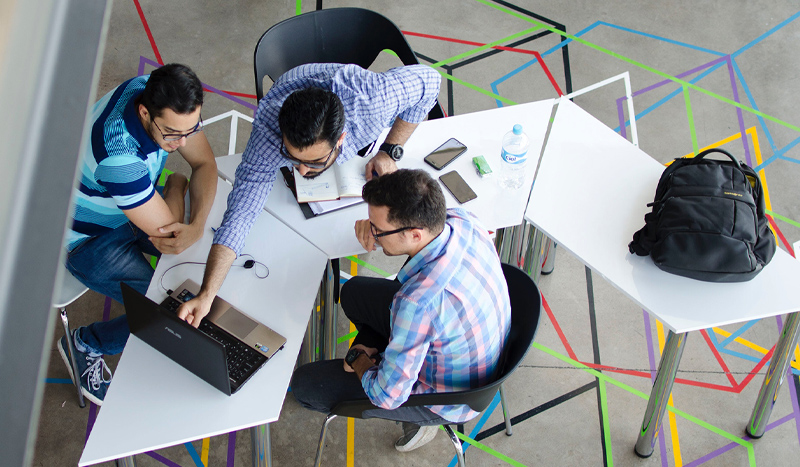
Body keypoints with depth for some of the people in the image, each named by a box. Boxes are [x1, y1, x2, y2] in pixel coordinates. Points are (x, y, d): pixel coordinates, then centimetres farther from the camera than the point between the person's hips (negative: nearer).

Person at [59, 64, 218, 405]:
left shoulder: (165, 98, -21)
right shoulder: (118, 155, -43)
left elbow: (204, 163, -12)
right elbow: (166, 232, -34)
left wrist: (197, 226, -29)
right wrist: (176, 185, -15)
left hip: (135, 206, 7)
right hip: (90, 237, -7)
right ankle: (85, 344, 10)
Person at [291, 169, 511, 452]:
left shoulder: (419, 302, -44)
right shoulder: (461, 220, -22)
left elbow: (388, 396, -29)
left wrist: (360, 363, -7)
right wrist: (377, 224, -14)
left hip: (447, 397, -7)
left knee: (304, 385, 0)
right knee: (354, 292, 19)